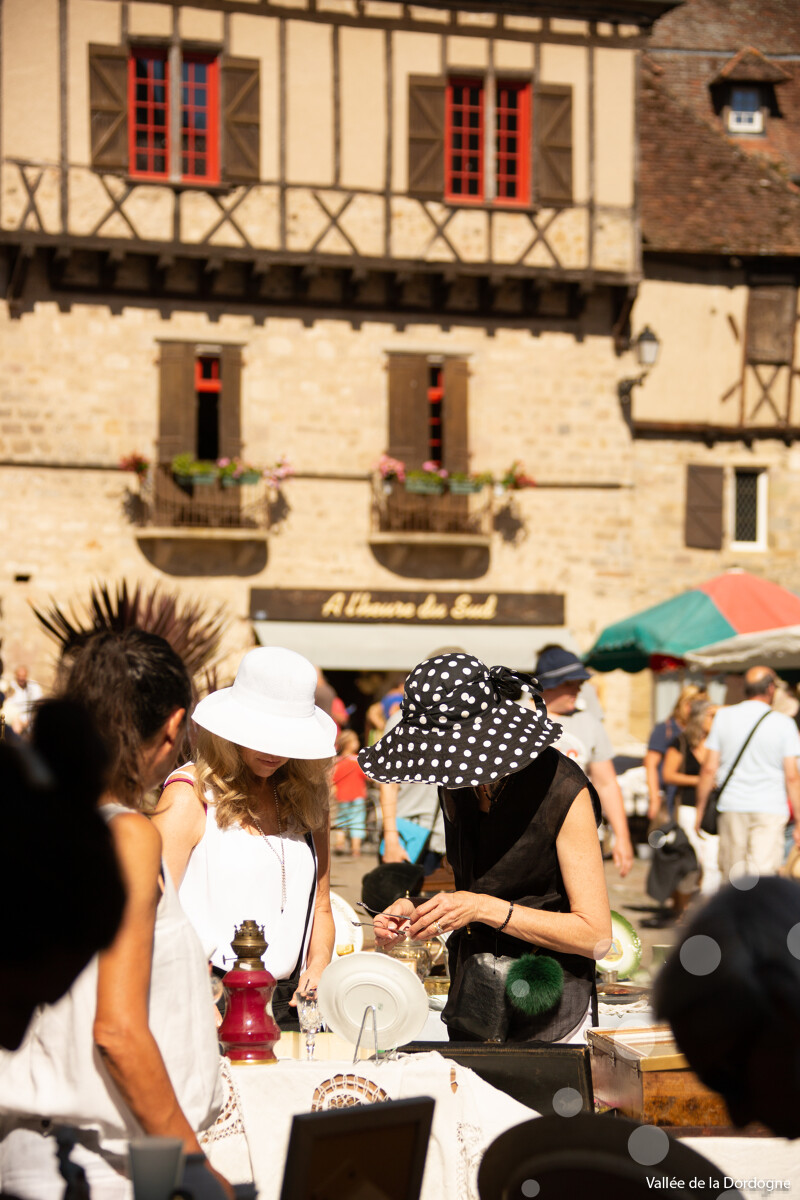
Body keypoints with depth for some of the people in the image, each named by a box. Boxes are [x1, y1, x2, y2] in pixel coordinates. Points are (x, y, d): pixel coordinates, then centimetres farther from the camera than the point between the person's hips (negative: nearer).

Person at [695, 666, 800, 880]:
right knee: (761, 877, -7)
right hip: (770, 809, -3)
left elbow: (709, 768, 3)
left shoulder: (723, 717, 3)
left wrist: (700, 809, 12)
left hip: (732, 807, 3)